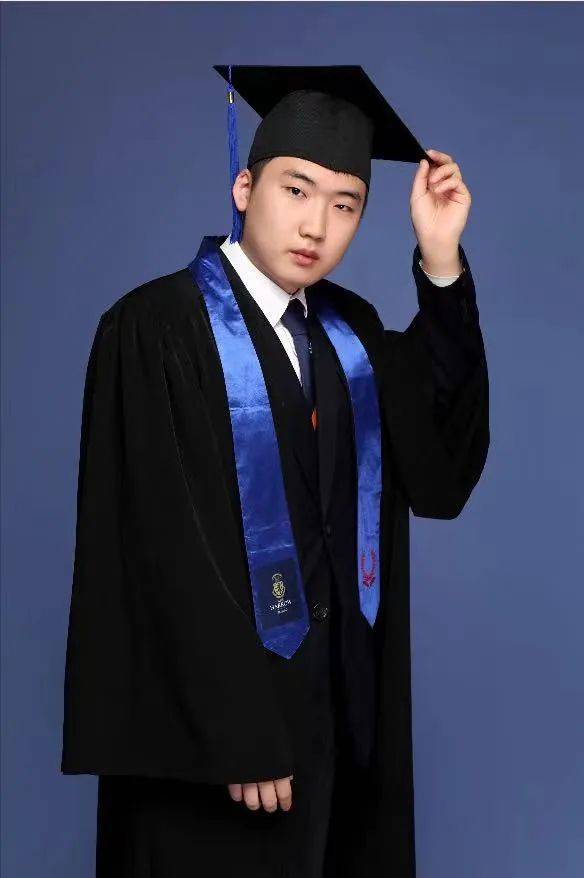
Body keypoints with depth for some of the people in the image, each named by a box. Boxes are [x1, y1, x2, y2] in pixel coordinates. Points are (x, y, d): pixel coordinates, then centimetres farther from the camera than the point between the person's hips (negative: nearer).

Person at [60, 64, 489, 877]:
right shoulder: (156, 330, -14)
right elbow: (167, 550, -17)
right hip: (213, 718, -6)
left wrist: (442, 267, -9)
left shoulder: (353, 331, 7)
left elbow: (441, 474, -5)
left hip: (344, 712, 6)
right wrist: (240, 738, -18)